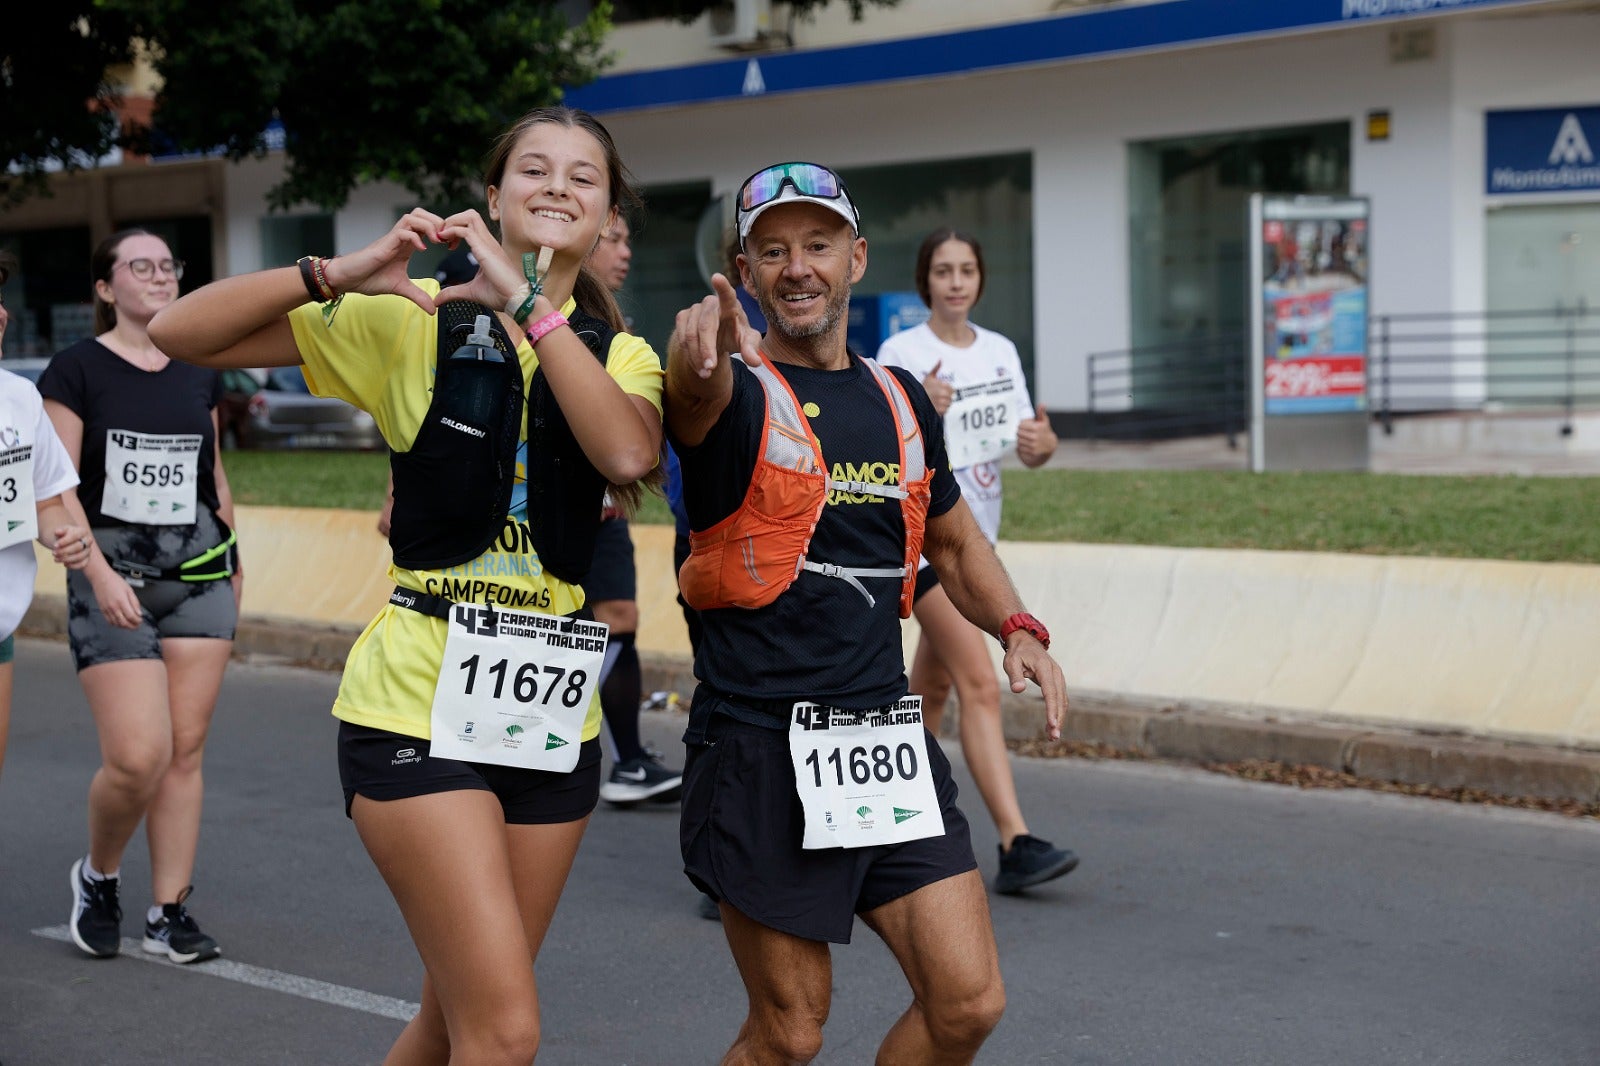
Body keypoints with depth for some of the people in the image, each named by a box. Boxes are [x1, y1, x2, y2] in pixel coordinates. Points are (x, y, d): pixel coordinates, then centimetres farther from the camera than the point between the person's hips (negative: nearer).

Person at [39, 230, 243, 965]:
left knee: (186, 750, 2)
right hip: (112, 574, -4)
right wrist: (99, 572, -18)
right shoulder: (76, 370, -3)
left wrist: (233, 560, 19)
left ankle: (170, 913, 10)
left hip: (199, 573, 4)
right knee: (137, 757, -11)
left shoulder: (200, 372, 11)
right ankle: (97, 877, 17)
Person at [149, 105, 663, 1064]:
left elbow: (630, 455, -17)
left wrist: (528, 303, -20)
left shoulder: (621, 356, 8)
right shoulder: (412, 323, 0)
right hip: (418, 705, -4)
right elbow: (183, 333, -5)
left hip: (551, 714, 4)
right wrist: (340, 274, -18)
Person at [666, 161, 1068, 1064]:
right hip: (764, 748, -5)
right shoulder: (737, 392, -5)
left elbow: (956, 540, 26)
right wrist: (704, 338, -56)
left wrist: (1018, 629, 7)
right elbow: (696, 390, -31)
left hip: (889, 738, 5)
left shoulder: (903, 402, 13)